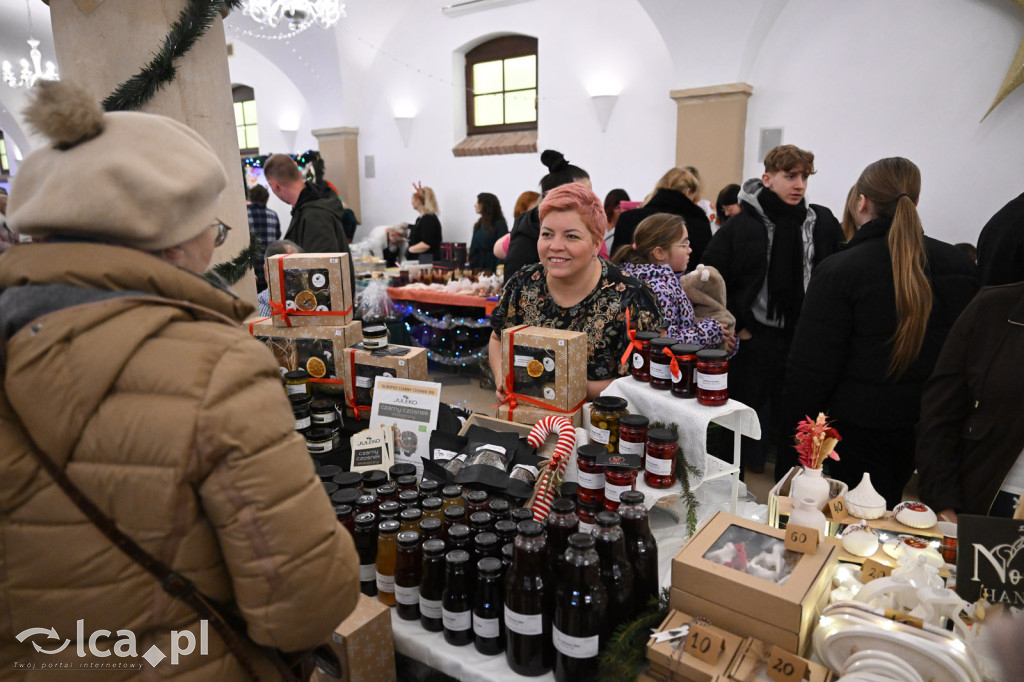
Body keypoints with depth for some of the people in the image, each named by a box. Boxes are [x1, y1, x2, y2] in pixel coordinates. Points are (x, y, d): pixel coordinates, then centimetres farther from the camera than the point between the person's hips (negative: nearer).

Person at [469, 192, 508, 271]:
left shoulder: (500, 224, -5)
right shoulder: (479, 224, 15)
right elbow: (473, 247, 16)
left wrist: (499, 270, -19)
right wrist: (471, 266, 8)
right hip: (478, 266, 6)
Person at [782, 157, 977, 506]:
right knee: (889, 510, 25)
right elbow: (972, 352, 10)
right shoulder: (960, 265, -1)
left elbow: (811, 367, -19)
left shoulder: (839, 269, -20)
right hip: (929, 424, 6)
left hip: (858, 425, -6)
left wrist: (797, 423, -8)